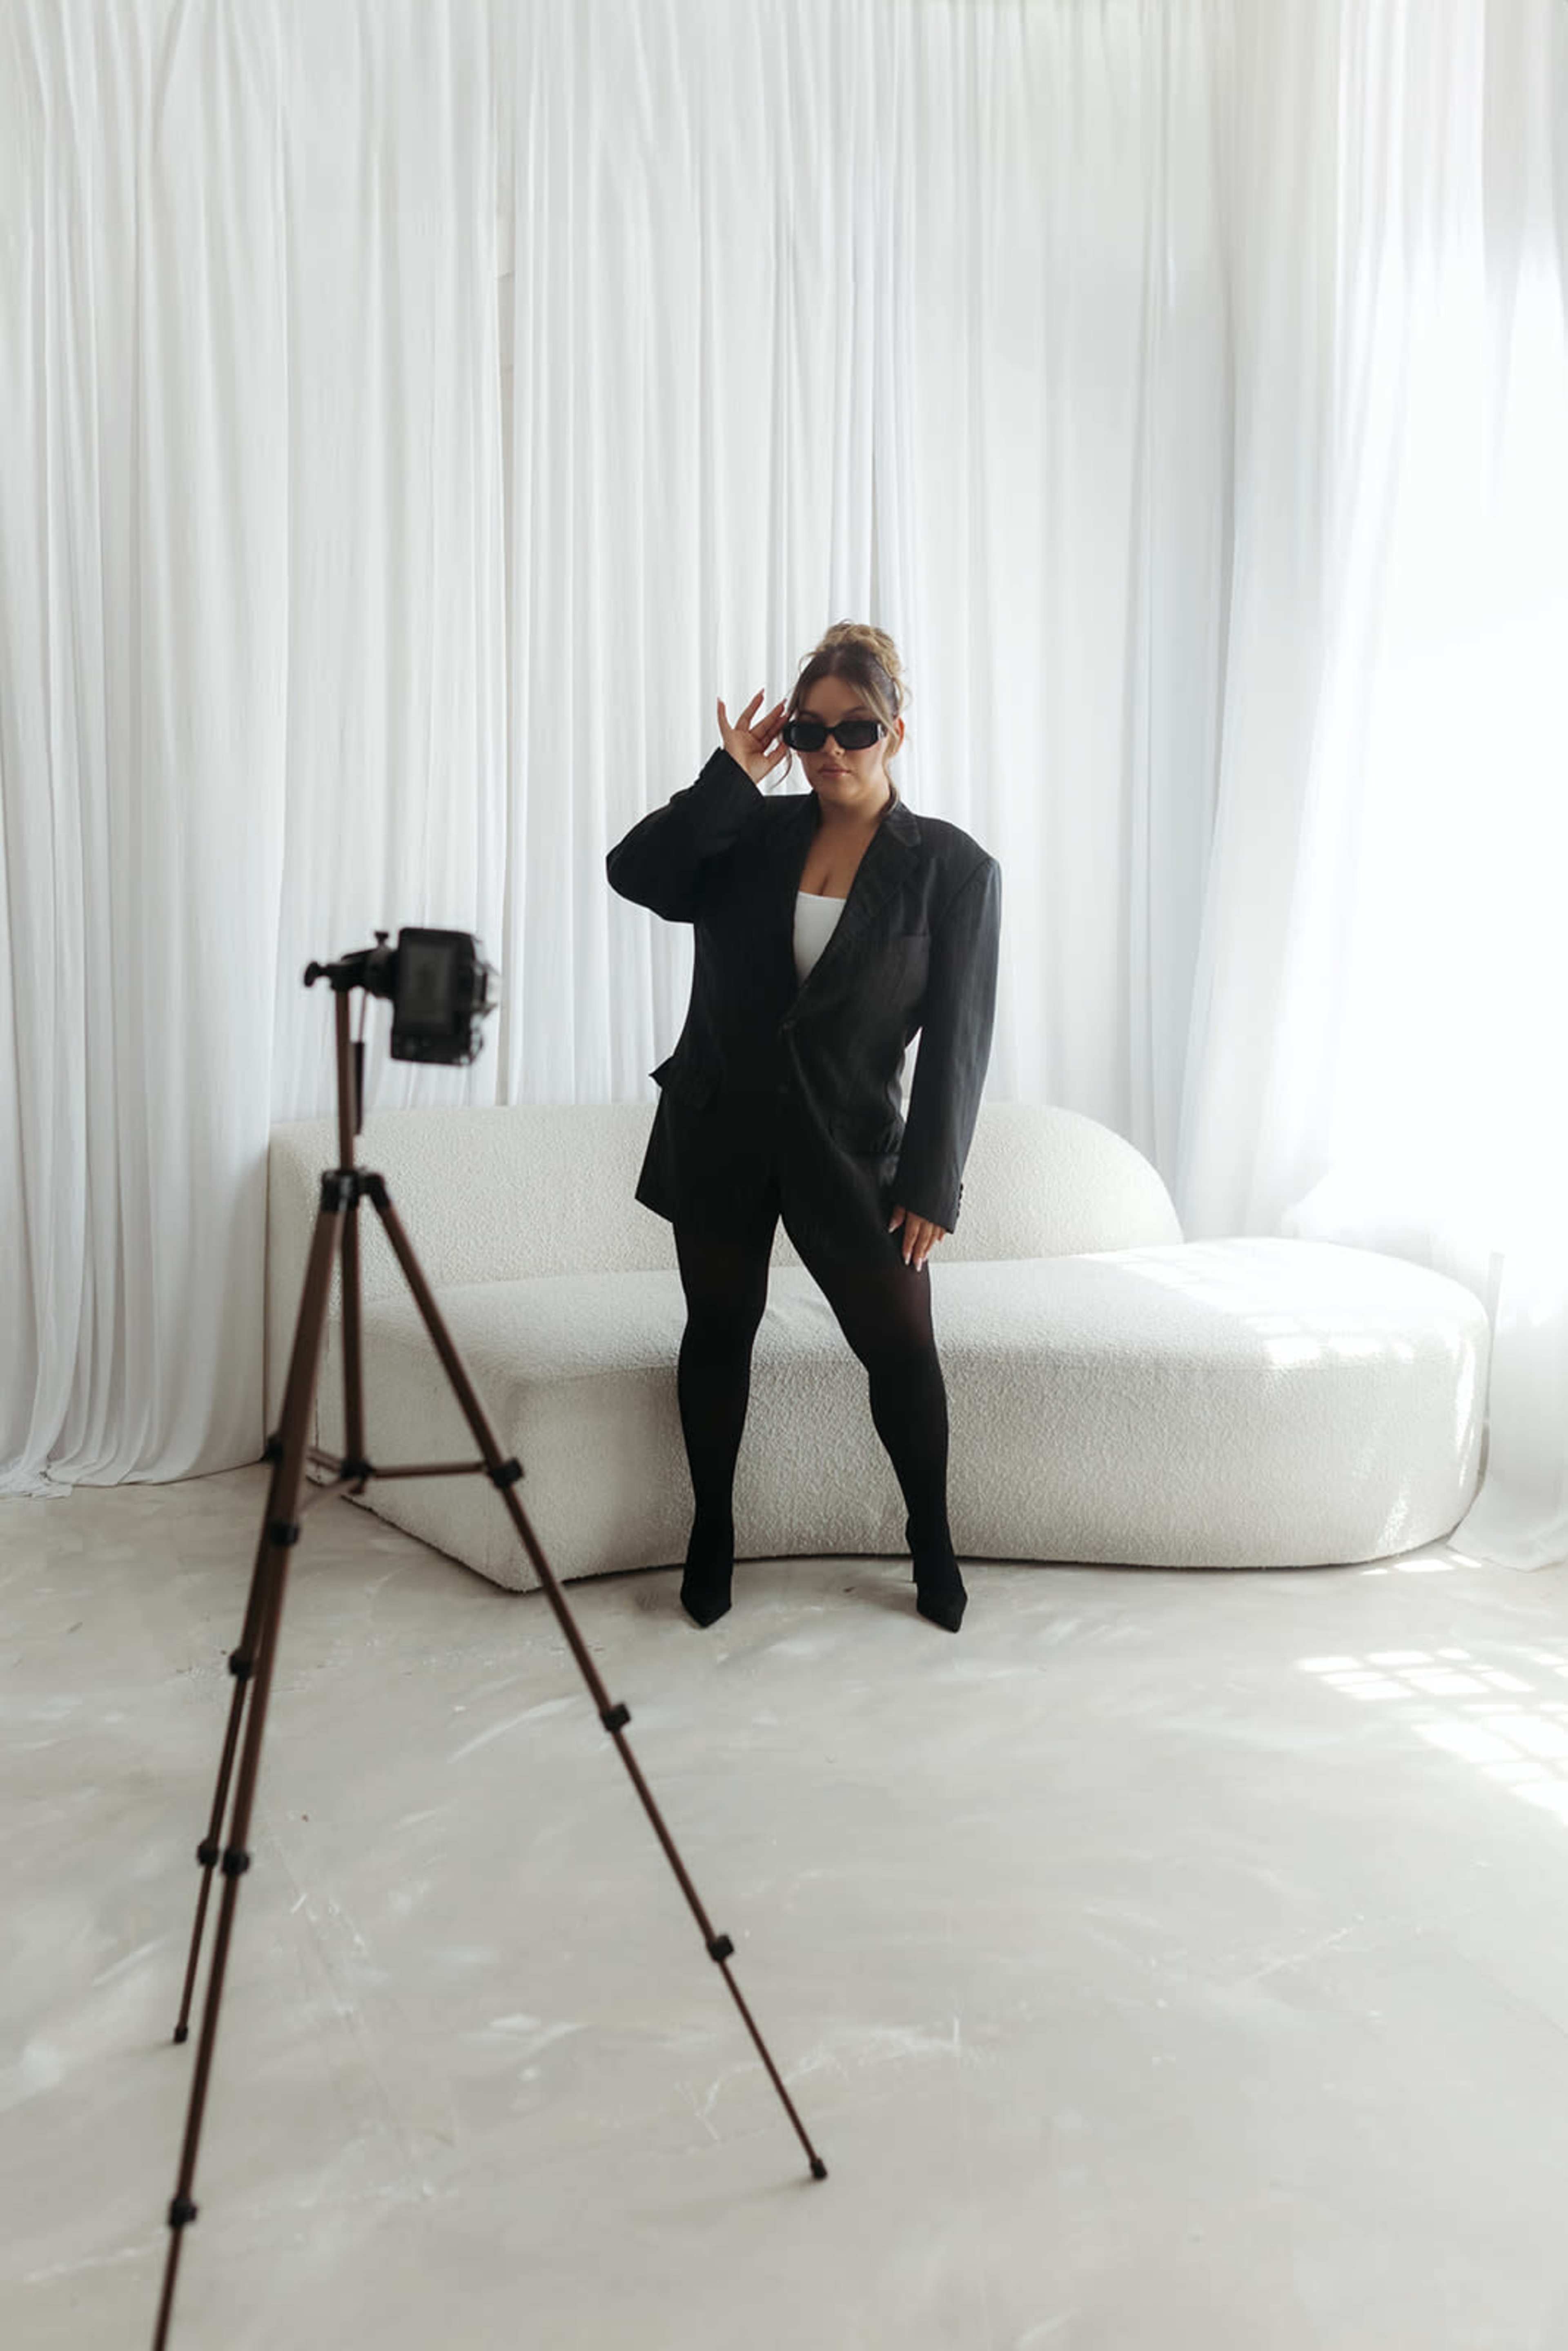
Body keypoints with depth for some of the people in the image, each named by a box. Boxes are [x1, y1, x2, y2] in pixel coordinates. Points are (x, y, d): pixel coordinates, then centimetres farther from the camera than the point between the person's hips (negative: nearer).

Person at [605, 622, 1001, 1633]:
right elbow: (635, 872, -9)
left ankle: (933, 1540, 26)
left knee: (902, 1345, 2)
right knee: (720, 1326, 11)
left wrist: (931, 1185, -10)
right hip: (720, 1129, 2)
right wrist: (730, 779, -10)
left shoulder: (955, 867, -4)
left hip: (851, 1145, -2)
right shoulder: (754, 836, 4)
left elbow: (958, 1038, -7)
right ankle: (712, 1534, 29)